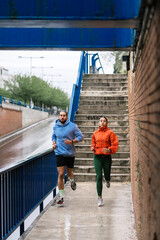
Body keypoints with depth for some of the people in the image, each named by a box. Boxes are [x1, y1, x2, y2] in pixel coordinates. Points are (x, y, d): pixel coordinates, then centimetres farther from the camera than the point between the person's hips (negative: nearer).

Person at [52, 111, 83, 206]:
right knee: (61, 174, -7)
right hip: (59, 153, 1)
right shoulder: (55, 126, 4)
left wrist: (72, 141, -18)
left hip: (70, 153, -1)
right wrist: (54, 143, 3)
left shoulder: (72, 126, -6)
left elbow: (81, 136, -4)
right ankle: (61, 196, 0)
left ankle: (72, 181, 52)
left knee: (69, 173, 14)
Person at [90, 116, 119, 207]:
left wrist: (109, 150, -26)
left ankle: (107, 180, 52)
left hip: (107, 157, -1)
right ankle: (100, 198, -2)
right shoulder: (95, 133, 6)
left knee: (107, 176, 11)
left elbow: (115, 145, -8)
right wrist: (92, 147, 2)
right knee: (99, 177, -7)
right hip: (97, 157, 1)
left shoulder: (110, 133, -4)